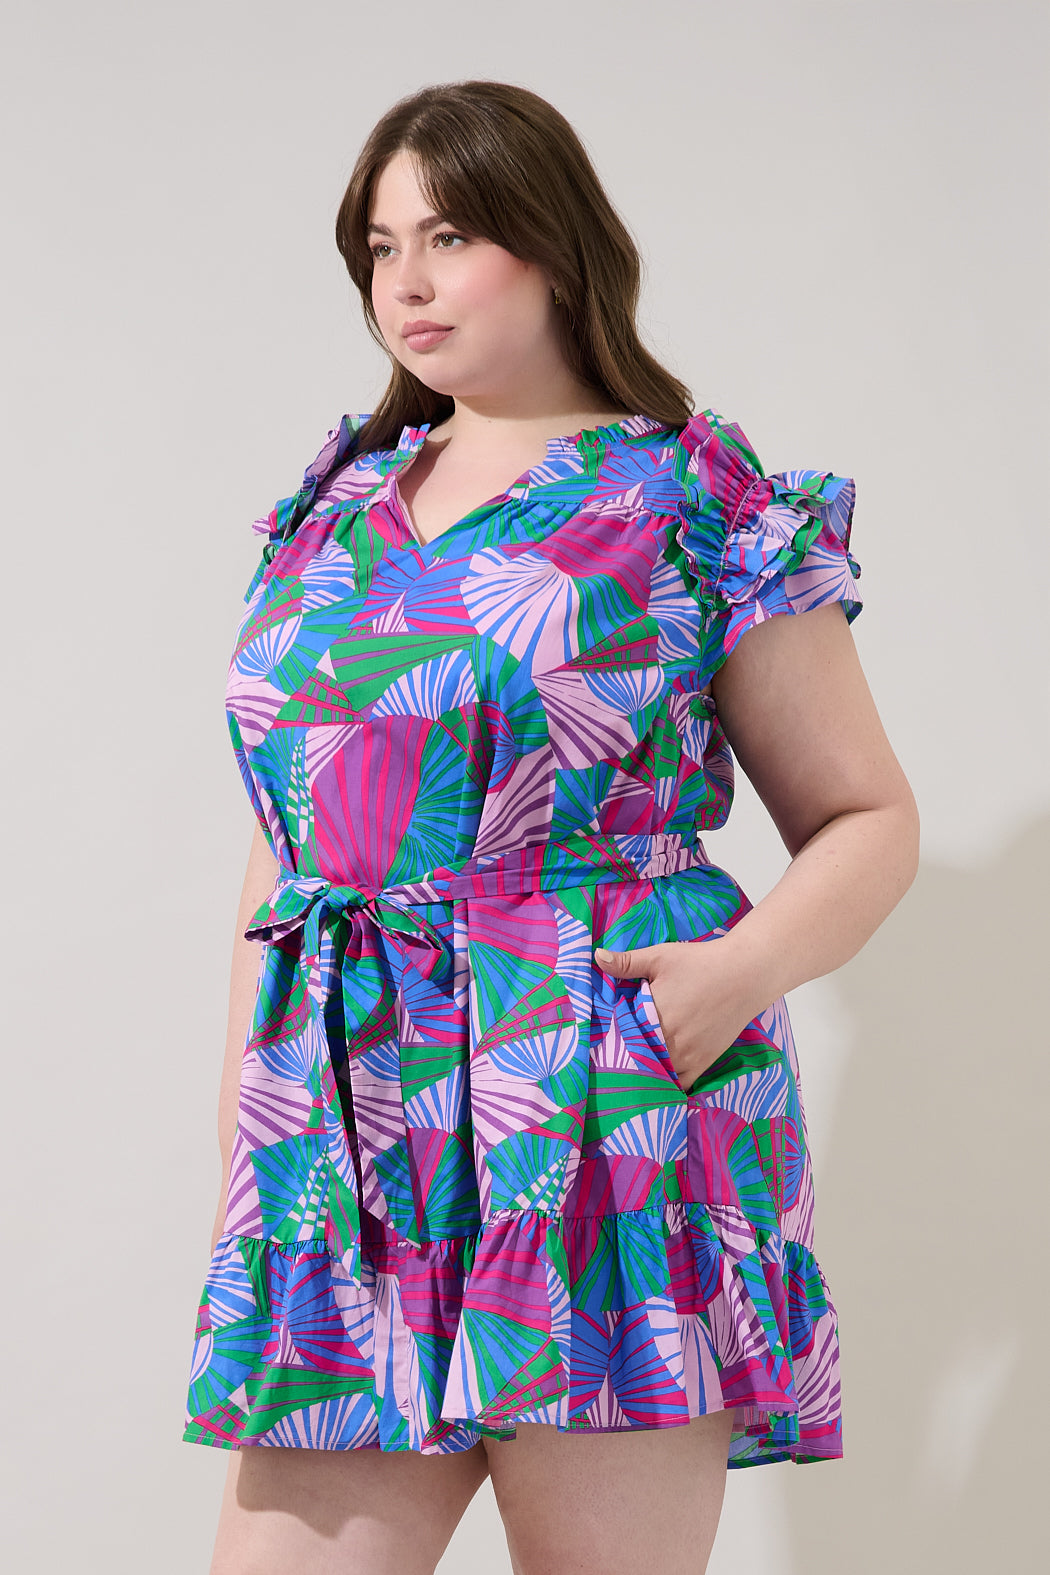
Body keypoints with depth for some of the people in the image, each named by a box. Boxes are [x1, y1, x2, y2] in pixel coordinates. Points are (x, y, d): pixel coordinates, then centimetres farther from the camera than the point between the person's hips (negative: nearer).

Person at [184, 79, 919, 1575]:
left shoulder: (705, 503, 2)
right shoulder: (331, 509, 17)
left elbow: (870, 820, 3)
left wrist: (747, 963, -17)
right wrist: (239, 1157, 15)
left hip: (606, 1107, -4)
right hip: (347, 1139, 5)